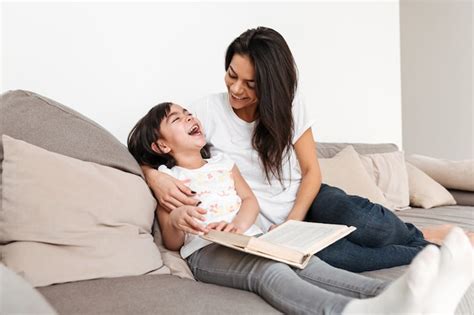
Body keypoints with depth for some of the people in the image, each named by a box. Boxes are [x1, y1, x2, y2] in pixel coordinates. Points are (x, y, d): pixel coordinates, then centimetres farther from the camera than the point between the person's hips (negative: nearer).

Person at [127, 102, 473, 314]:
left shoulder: (222, 161, 24)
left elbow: (250, 201, 13)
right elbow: (171, 242, 3)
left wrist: (240, 223, -11)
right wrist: (177, 220, -21)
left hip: (249, 239, 5)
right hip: (206, 252, -5)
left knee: (305, 261, -27)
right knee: (269, 271, -37)